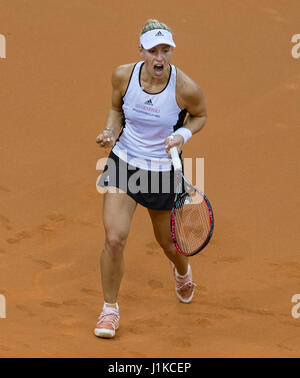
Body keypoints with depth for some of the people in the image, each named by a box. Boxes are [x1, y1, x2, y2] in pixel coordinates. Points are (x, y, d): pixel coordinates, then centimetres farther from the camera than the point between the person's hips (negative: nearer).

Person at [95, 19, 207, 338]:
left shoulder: (186, 88, -21)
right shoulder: (123, 75, -13)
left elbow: (200, 115, 1)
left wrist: (183, 135, -18)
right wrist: (111, 132, -13)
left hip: (163, 169, -1)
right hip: (123, 161, 1)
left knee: (168, 242, 15)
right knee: (114, 239, -10)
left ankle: (182, 272, 55)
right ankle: (110, 309, 12)